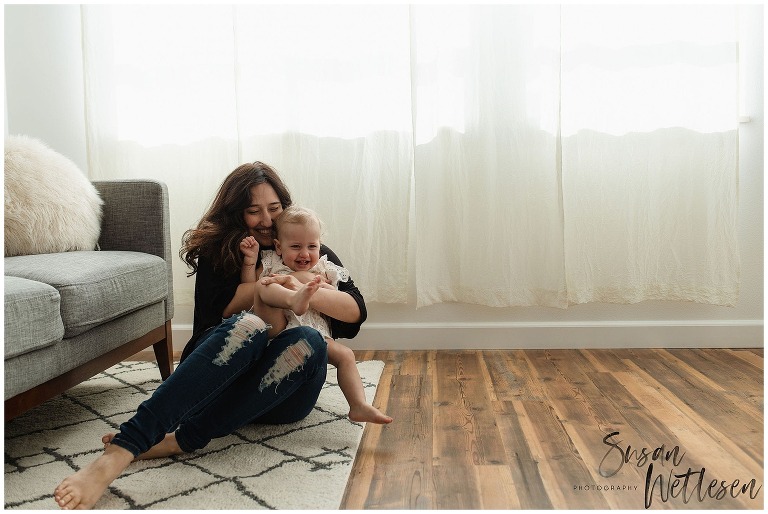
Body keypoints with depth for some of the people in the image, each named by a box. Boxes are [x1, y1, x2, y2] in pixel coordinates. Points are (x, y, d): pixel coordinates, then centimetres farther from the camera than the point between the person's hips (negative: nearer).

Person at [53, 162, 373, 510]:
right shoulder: (217, 250, 11)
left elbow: (356, 310, 0)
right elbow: (215, 315, -4)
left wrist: (307, 292, -17)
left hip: (282, 391, 1)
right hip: (219, 380, -1)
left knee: (308, 340, -34)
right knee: (249, 325, -35)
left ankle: (181, 440, -37)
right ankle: (123, 448, -47)